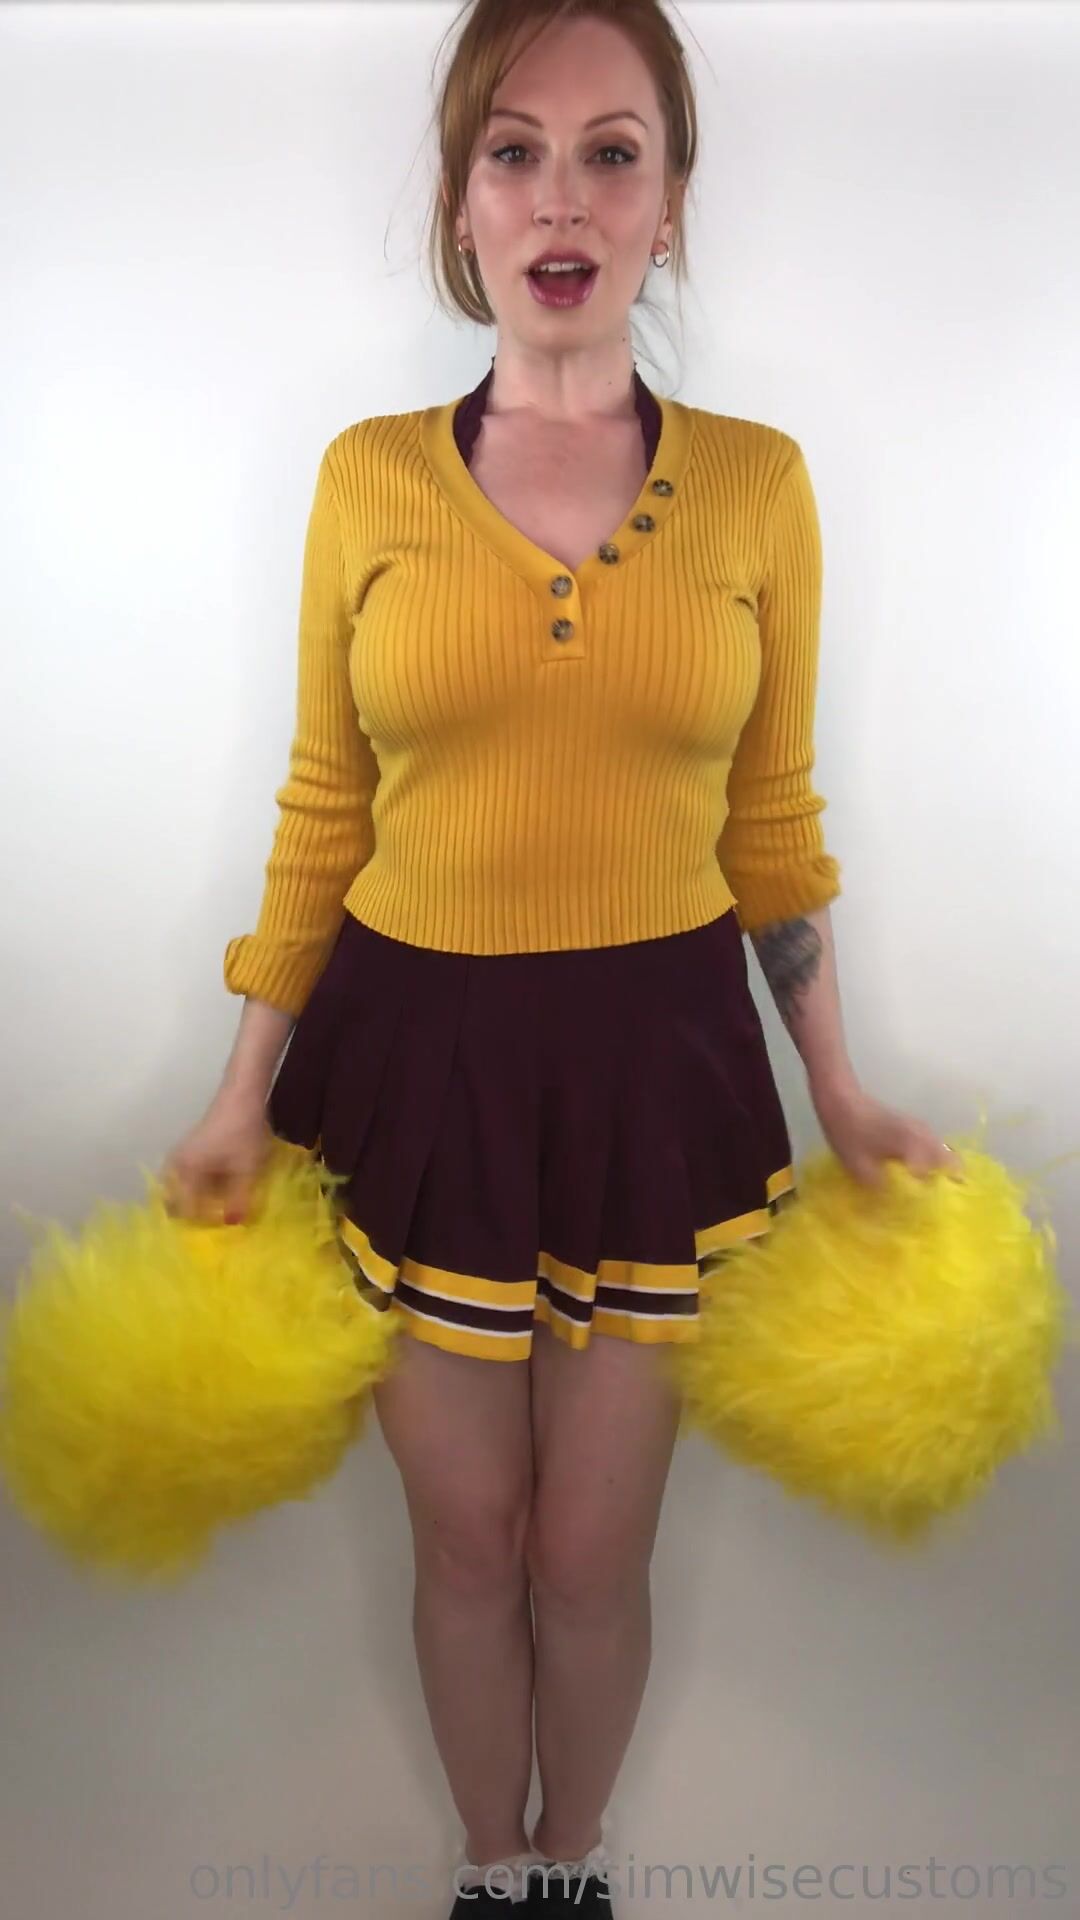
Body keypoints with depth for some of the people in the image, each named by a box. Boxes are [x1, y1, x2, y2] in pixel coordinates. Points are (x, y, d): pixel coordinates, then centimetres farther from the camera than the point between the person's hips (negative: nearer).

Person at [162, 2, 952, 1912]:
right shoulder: (367, 476, -1)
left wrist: (842, 1091, 4)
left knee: (592, 1558, 13)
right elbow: (325, 814, 2)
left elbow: (771, 817, 5)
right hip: (417, 1058, 0)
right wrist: (244, 1094, 1)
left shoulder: (756, 480, 0)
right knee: (466, 1544, 15)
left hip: (659, 1060, 0)